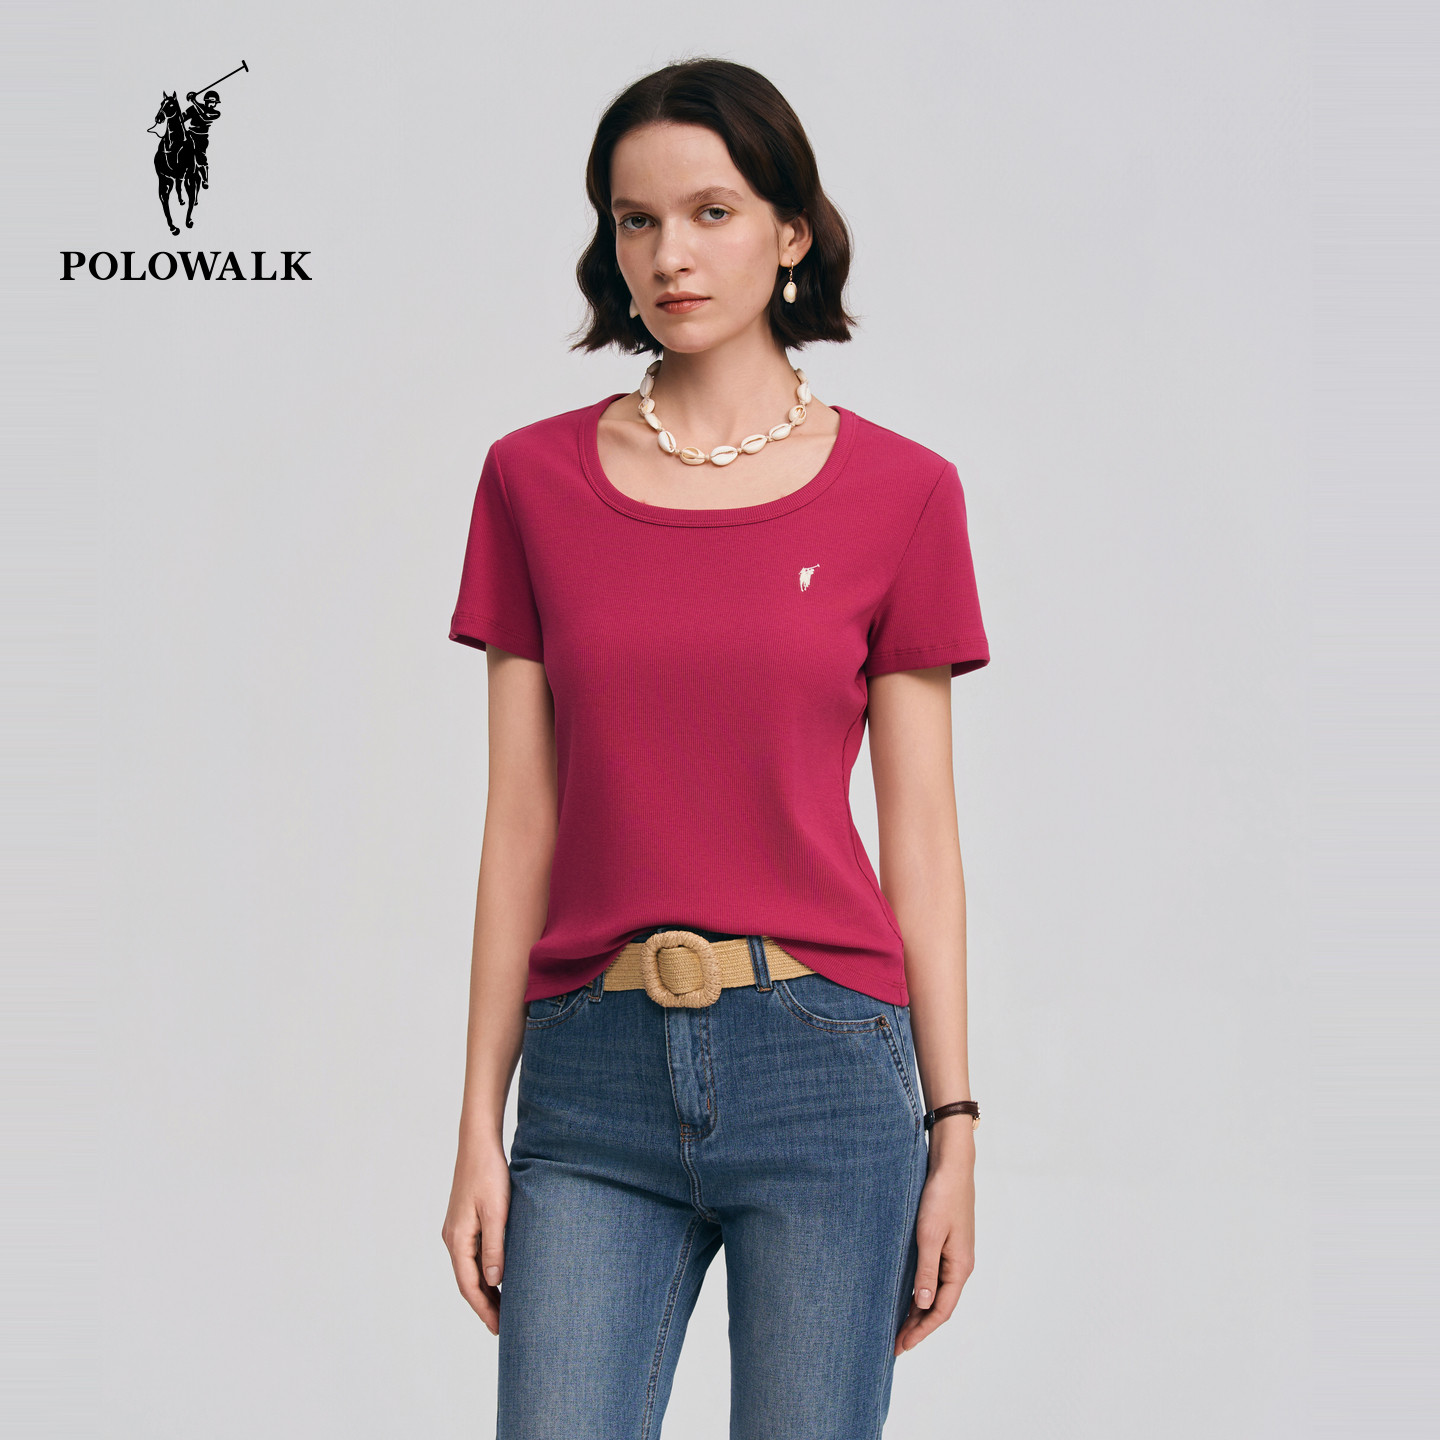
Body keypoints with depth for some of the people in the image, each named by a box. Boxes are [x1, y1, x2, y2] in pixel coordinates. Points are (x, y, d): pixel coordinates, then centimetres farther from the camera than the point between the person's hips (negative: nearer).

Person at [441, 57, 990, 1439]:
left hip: (821, 1064, -1)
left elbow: (919, 834, 4)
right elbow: (521, 826, 7)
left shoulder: (898, 493, 3)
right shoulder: (535, 480, 7)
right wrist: (480, 1127, 5)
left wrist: (954, 1128, 1)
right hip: (595, 1070, 1)